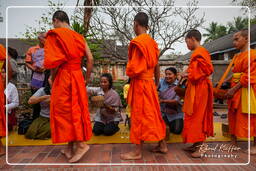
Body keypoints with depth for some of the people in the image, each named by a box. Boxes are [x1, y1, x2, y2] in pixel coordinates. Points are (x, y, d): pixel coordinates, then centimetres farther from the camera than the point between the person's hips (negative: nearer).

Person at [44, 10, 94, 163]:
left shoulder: (54, 34, -7)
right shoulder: (79, 37, 10)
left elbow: (54, 61, -16)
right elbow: (90, 59, 4)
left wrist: (52, 79, -1)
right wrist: (87, 78, 12)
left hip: (63, 77, -6)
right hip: (77, 76, 7)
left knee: (64, 111, 3)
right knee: (75, 109, 11)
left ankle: (81, 144, 1)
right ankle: (70, 147, 23)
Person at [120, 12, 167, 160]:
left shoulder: (137, 42, -14)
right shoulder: (152, 42, 10)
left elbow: (135, 67, -18)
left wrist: (129, 73, 2)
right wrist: (156, 81, 22)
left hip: (139, 83, -8)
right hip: (149, 82, 8)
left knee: (139, 115, -1)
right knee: (153, 113, 15)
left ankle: (138, 152, 12)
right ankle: (162, 145, 27)